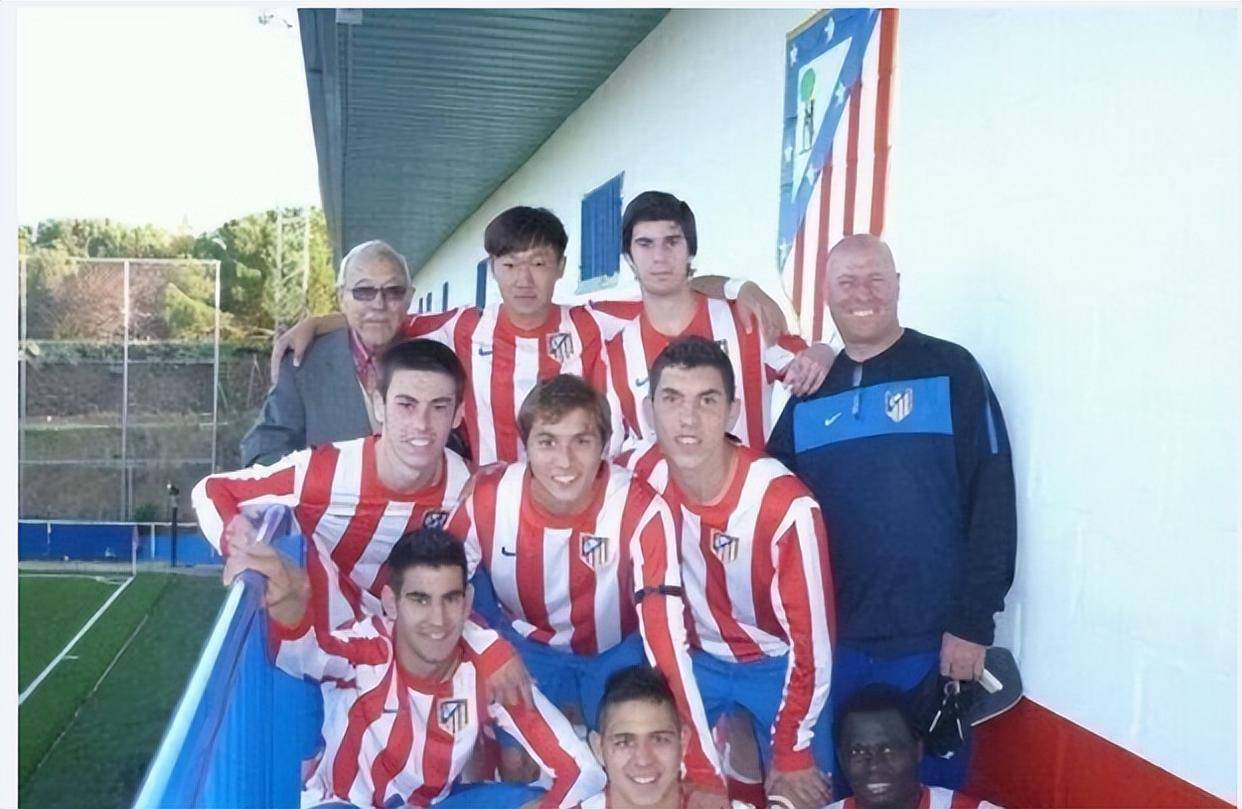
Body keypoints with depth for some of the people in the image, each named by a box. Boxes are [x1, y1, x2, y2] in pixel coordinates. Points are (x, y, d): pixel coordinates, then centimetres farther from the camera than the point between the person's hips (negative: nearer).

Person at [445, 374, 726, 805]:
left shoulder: (641, 510, -32)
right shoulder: (488, 498, -25)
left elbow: (666, 635, -35)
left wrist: (704, 774, -38)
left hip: (617, 651, -1)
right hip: (526, 645, 2)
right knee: (517, 767, -12)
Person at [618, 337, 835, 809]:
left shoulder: (786, 506, -30)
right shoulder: (637, 476, -19)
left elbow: (811, 641, -20)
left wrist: (793, 755, -13)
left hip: (776, 663, -2)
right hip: (695, 658, 3)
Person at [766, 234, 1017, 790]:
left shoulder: (951, 372, -2)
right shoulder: (809, 396, 8)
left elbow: (993, 504, -6)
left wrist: (973, 623, -10)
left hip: (930, 642, -3)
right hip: (830, 642, 3)